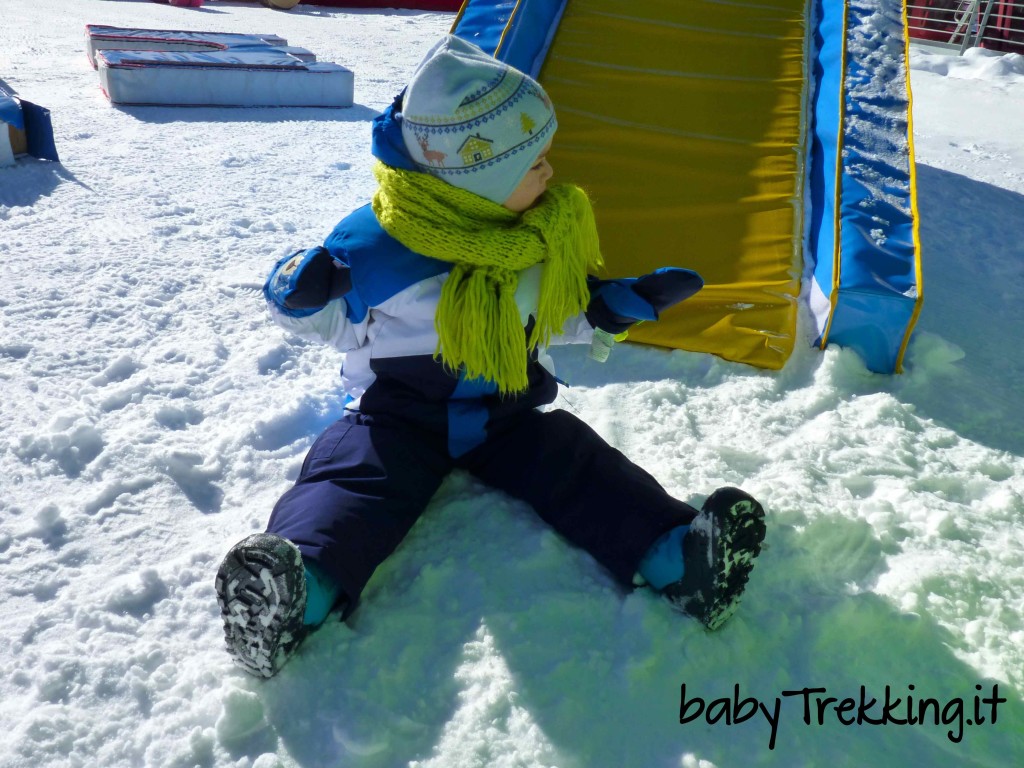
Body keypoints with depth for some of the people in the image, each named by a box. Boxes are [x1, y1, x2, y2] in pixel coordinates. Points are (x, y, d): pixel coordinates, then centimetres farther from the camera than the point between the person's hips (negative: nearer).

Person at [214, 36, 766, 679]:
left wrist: (621, 305, 4)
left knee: (573, 462, -20)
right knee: (360, 474, -29)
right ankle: (301, 587, -49)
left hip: (507, 409, 3)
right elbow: (341, 322, -3)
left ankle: (673, 555, -33)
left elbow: (561, 317, 17)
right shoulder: (380, 240, -13)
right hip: (399, 408, -3)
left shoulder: (542, 234, 2)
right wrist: (303, 296, -25)